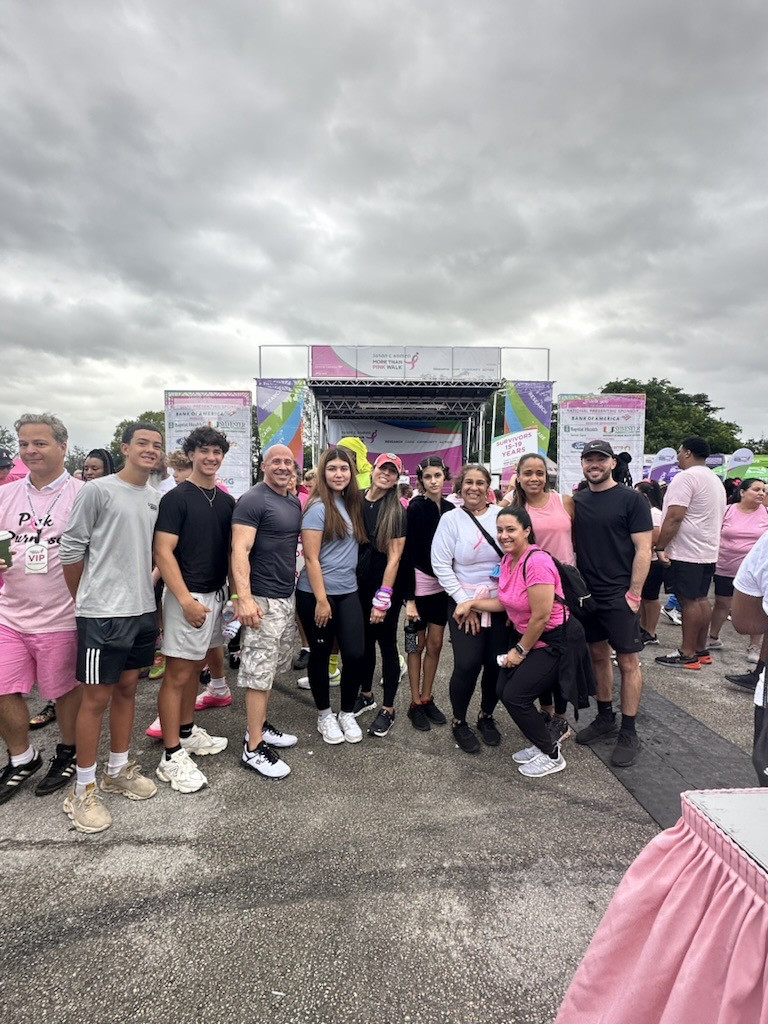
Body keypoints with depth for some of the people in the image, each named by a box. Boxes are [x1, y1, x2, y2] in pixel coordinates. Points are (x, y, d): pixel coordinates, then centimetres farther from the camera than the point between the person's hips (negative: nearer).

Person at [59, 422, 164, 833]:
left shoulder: (157, 498, 9)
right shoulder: (97, 490, -10)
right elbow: (71, 549, -6)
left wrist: (146, 587, 14)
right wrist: (83, 600, 3)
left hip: (142, 610, 6)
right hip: (102, 613, -6)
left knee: (127, 689, 16)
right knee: (96, 697, 2)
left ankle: (117, 770, 33)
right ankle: (83, 788, 19)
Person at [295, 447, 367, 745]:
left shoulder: (352, 504, 6)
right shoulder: (318, 507, -12)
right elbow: (311, 557, -14)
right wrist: (321, 599, -16)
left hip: (348, 592, 5)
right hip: (316, 594, -5)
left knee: (355, 653, 1)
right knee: (320, 654, 10)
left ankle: (347, 713, 23)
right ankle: (324, 715, 29)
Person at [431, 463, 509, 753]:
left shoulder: (501, 515, 0)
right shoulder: (451, 519, -4)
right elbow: (441, 565, -7)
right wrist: (464, 603, -10)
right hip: (464, 603, -2)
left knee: (497, 663, 6)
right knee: (467, 665, -7)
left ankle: (486, 716, 32)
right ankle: (459, 722, 19)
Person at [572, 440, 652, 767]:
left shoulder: (631, 499, -6)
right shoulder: (576, 501, 7)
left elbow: (643, 550, -9)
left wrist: (633, 594, -14)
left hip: (619, 595, -5)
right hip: (587, 593, 5)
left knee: (627, 661, 2)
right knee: (598, 655, 14)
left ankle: (629, 733, 14)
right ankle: (605, 718, 30)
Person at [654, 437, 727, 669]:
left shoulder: (685, 477, -14)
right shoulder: (715, 480, 18)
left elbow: (674, 517, -21)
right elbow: (717, 518, 22)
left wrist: (660, 547, -17)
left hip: (686, 552, -10)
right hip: (708, 551, 10)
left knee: (689, 601, -5)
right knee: (701, 599, 13)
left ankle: (687, 654, 1)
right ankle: (701, 650, 21)